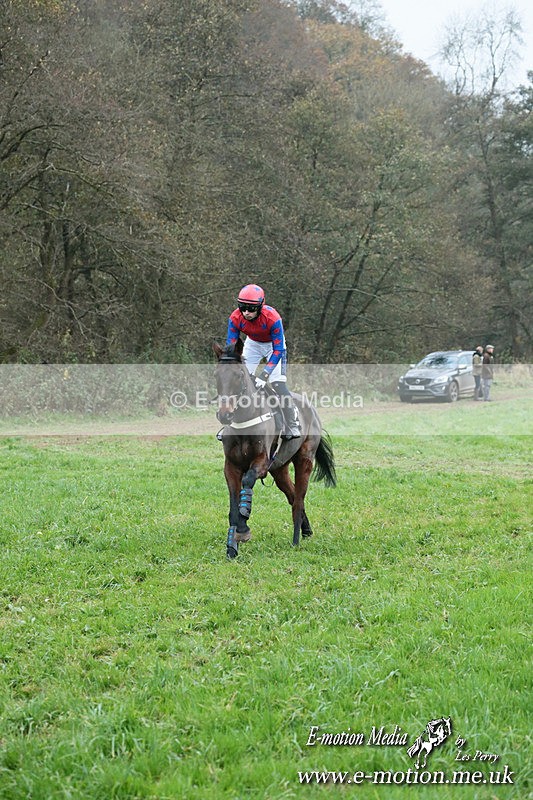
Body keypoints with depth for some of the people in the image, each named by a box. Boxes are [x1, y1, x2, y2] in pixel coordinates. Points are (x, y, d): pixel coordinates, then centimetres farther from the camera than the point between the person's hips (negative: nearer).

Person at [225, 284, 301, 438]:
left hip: (273, 344, -3)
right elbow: (230, 345, -21)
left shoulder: (272, 318, -39)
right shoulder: (235, 318, -29)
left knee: (278, 384, -16)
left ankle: (292, 427, -4)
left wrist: (264, 374, -41)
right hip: (252, 343, 4)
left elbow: (277, 350, -34)